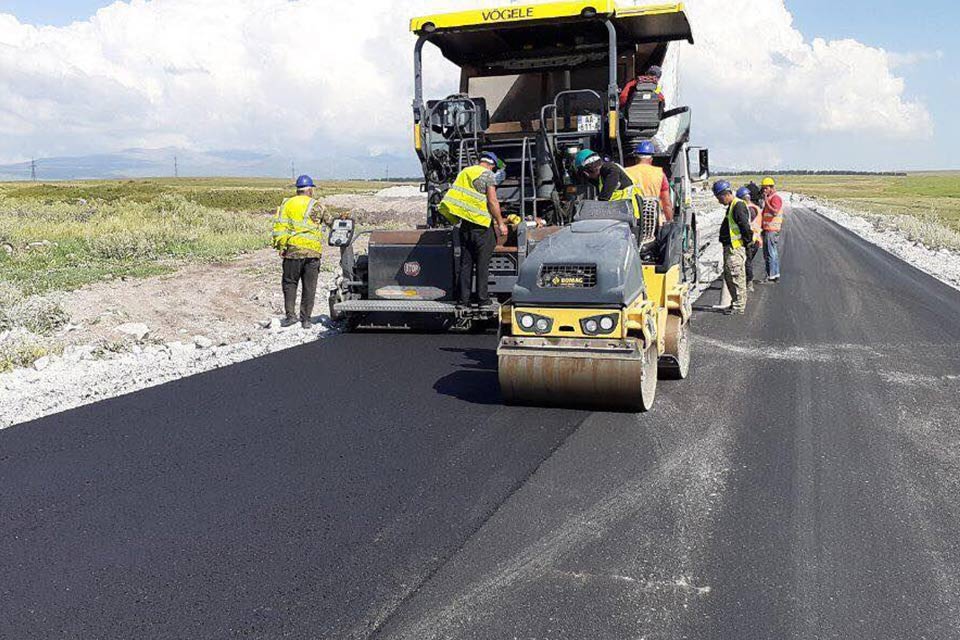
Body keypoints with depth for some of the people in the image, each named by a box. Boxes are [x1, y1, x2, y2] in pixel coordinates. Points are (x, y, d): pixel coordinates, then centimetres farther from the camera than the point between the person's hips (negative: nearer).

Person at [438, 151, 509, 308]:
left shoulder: (464, 172, 14)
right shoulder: (488, 175, -5)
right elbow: (492, 201, -12)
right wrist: (500, 223, -5)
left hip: (465, 223, 6)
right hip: (481, 224, -6)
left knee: (465, 263, 9)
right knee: (482, 264, 0)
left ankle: (463, 299, 9)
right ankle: (483, 299, 2)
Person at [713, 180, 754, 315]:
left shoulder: (738, 205, -16)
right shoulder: (732, 206, 17)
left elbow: (745, 226, -22)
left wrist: (747, 241, -12)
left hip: (735, 248, -11)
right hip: (730, 248, 11)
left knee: (736, 276, -6)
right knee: (728, 276, 17)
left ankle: (739, 307, -2)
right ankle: (736, 303, 26)